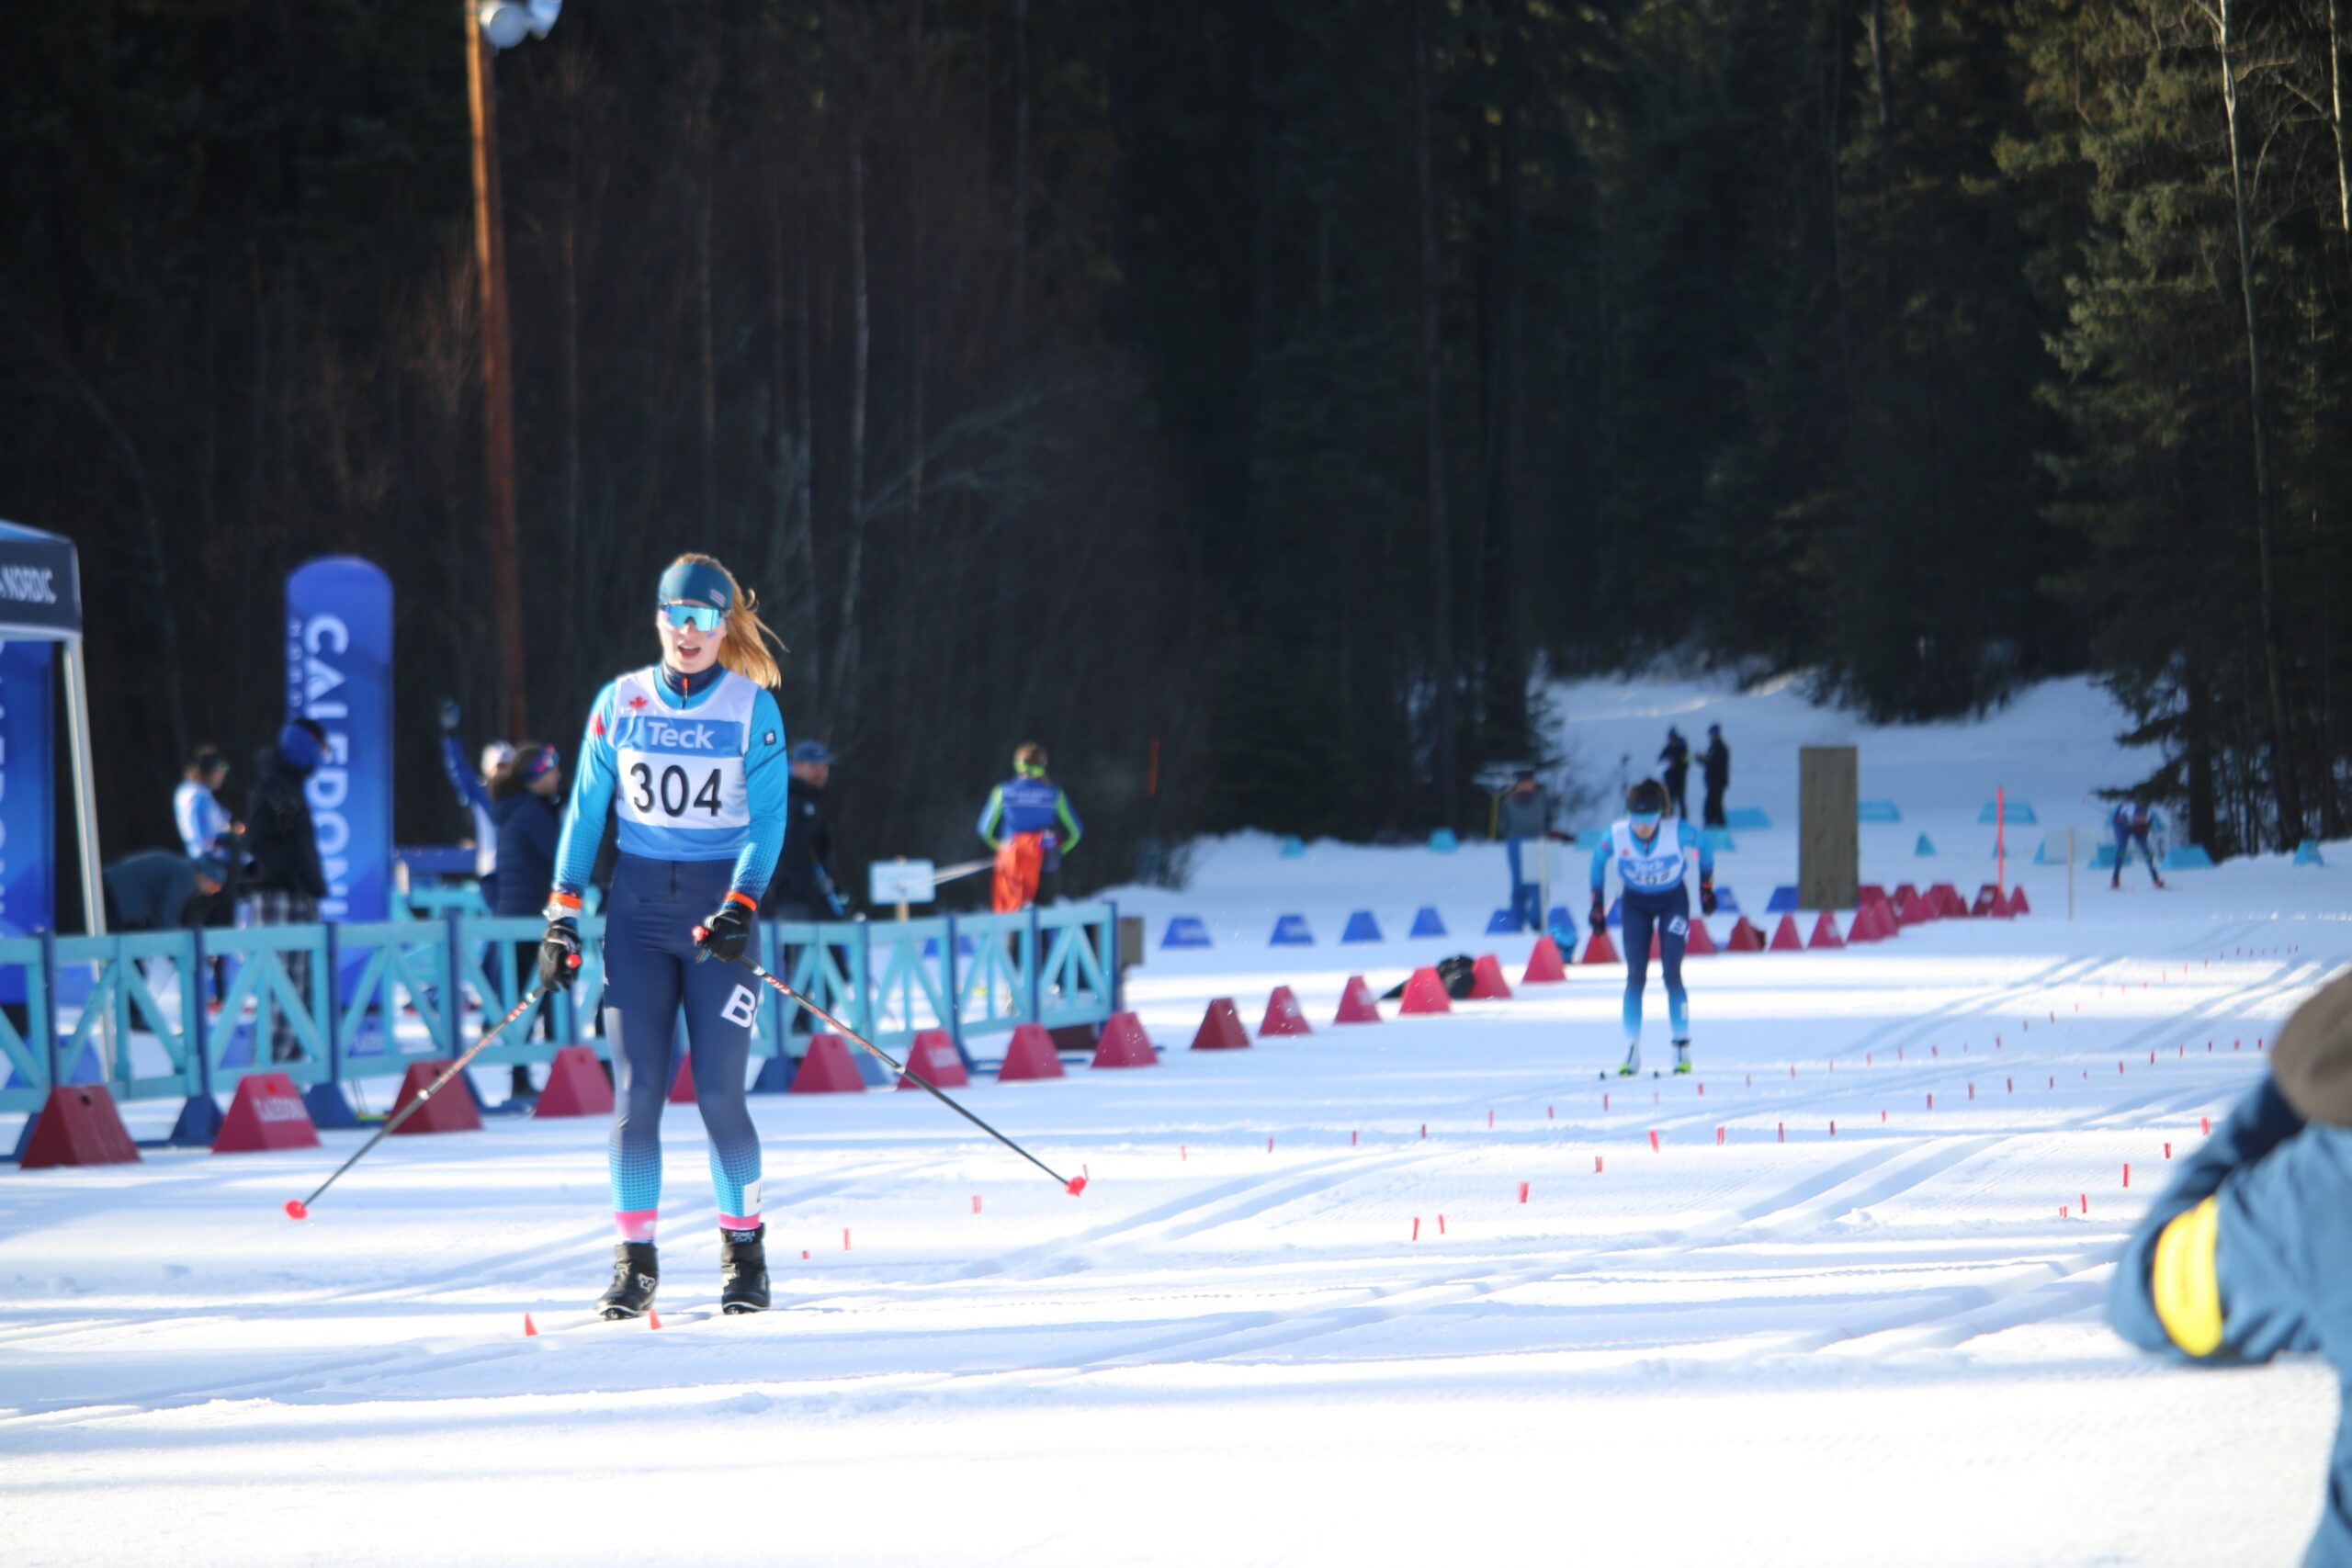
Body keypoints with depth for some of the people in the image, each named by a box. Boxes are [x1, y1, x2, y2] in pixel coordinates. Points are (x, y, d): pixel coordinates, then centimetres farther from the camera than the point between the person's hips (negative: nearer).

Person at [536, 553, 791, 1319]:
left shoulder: (753, 708, 0)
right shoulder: (620, 703, 6)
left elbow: (768, 819, -5)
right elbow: (586, 810, 9)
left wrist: (741, 905, -19)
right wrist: (562, 913, 2)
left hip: (719, 906, -2)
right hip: (638, 905, 2)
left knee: (719, 1094, -6)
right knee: (636, 1090, -6)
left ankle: (744, 1249, 11)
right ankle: (633, 1259, 2)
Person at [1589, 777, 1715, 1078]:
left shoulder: (1677, 832, -29)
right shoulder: (1616, 835, -25)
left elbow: (1704, 847, -7)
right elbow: (1599, 860, -3)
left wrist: (1706, 887, 2)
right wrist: (1596, 904, 1)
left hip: (1673, 901, -1)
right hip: (1635, 903, 1)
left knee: (1672, 974, -10)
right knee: (1636, 977, -5)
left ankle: (1682, 1047, -1)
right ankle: (1631, 1051, -1)